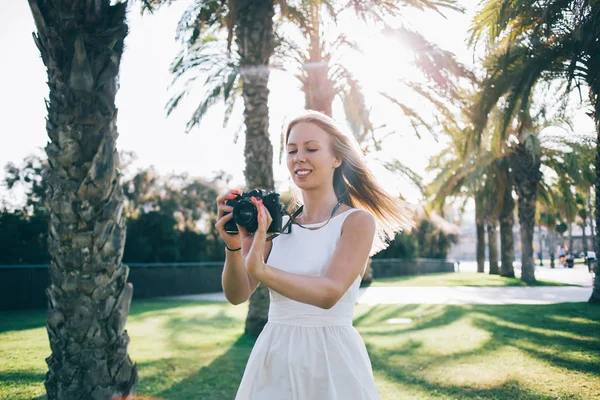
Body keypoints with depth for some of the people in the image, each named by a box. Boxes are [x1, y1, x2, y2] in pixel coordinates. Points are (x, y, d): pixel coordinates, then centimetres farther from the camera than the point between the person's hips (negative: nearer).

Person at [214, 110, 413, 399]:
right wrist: (234, 248, -22)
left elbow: (329, 293, -22)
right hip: (273, 359, 4)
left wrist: (260, 269, -35)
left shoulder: (358, 221, -8)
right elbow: (237, 295, -3)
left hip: (331, 359, -4)